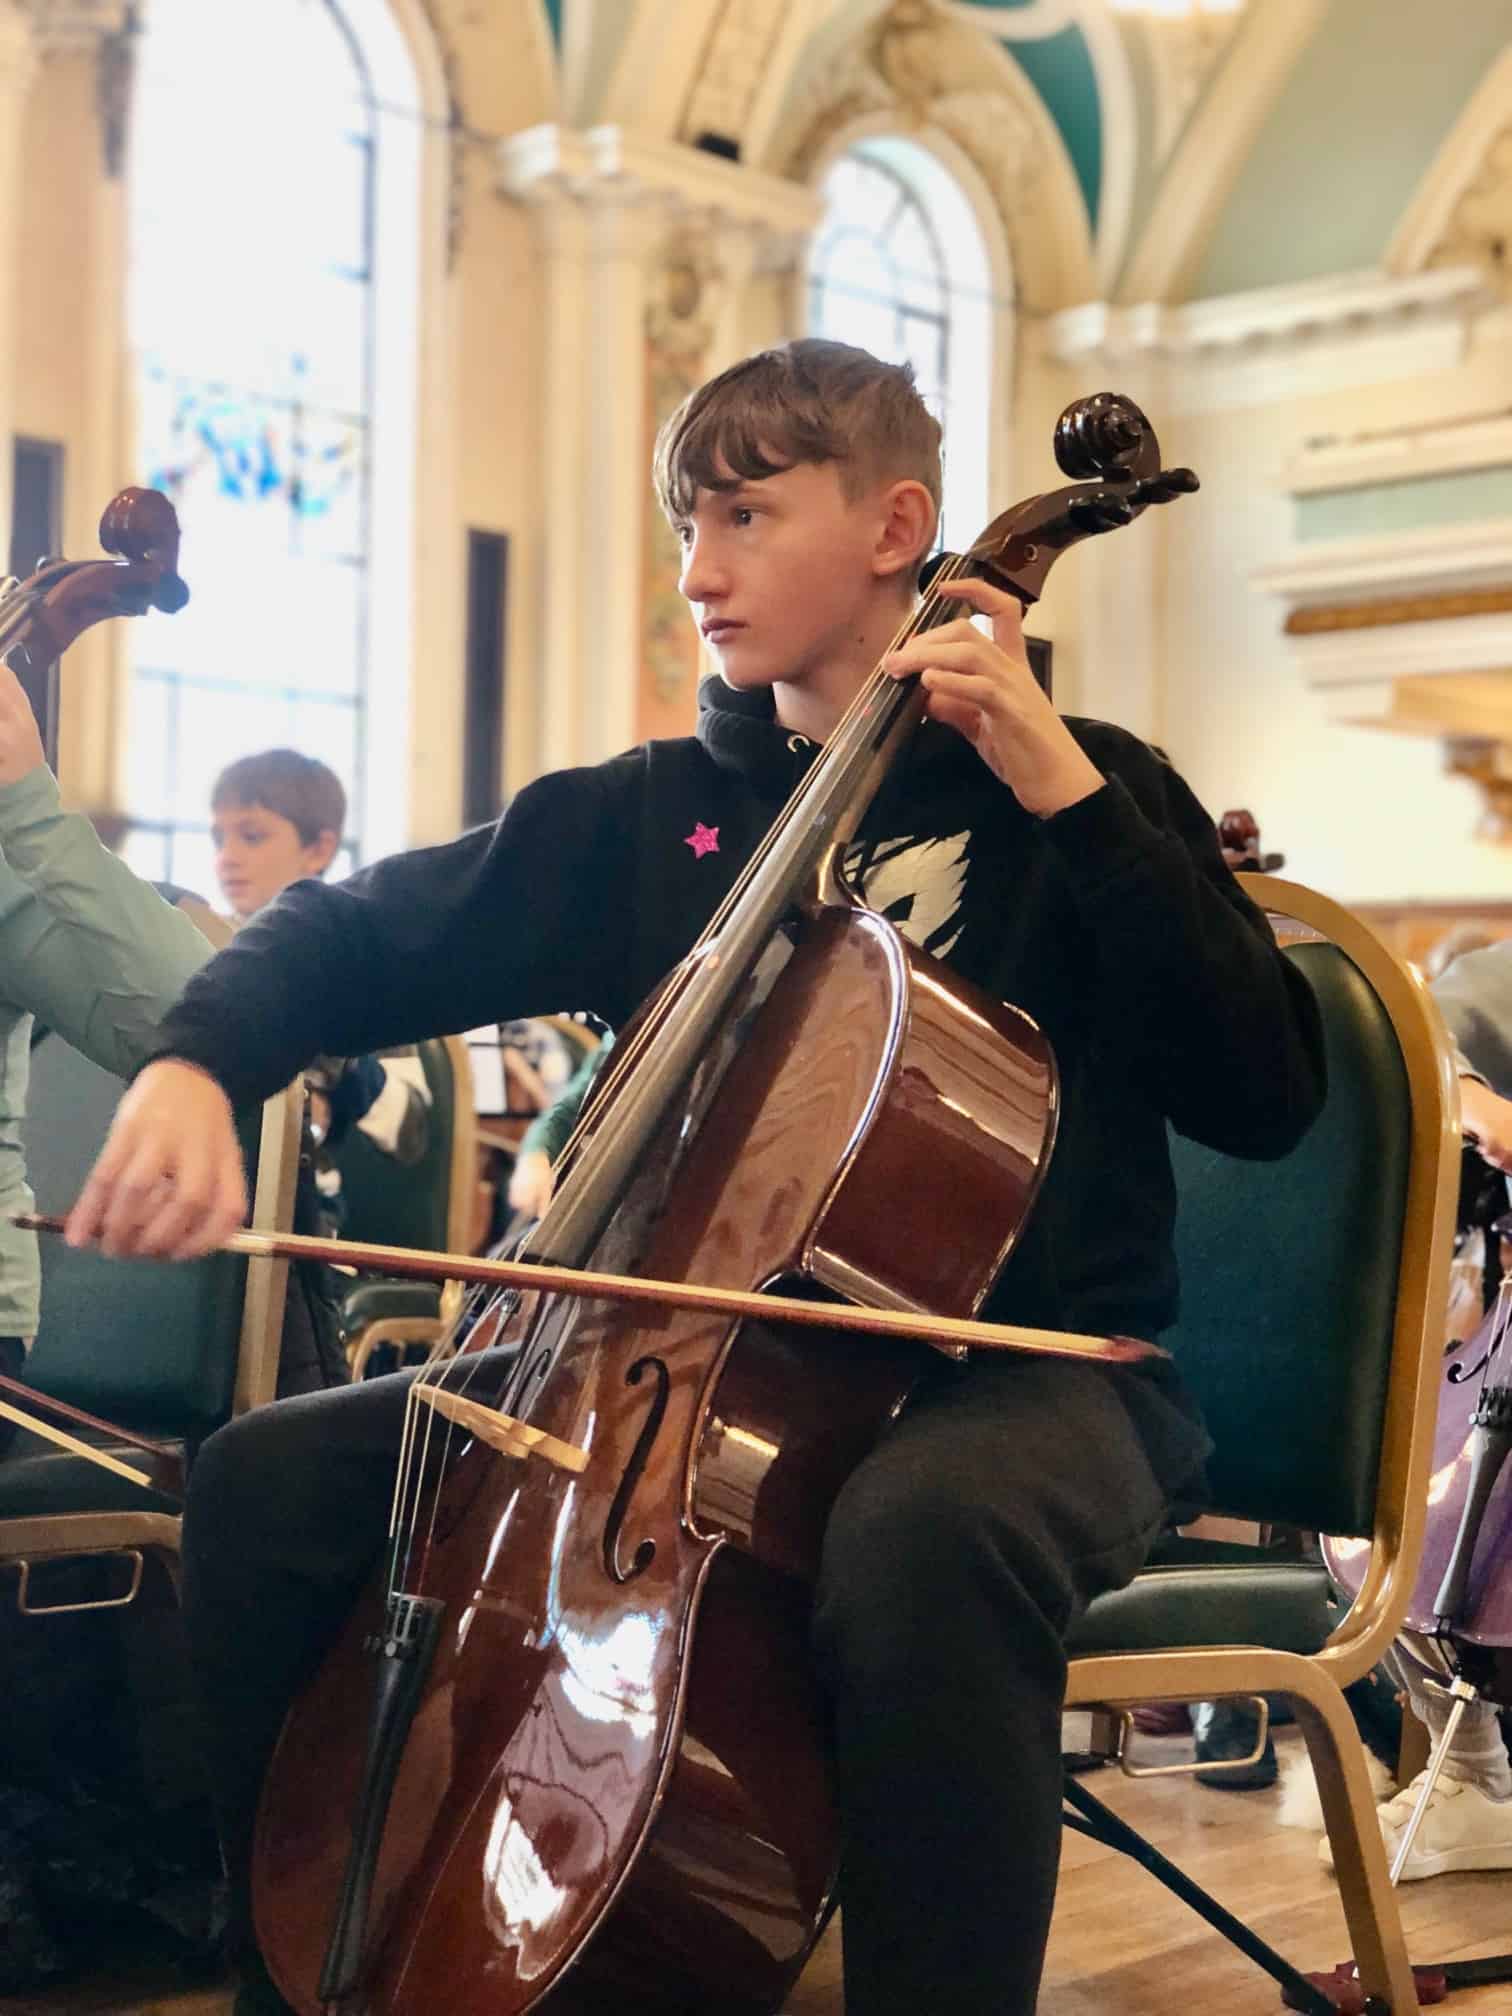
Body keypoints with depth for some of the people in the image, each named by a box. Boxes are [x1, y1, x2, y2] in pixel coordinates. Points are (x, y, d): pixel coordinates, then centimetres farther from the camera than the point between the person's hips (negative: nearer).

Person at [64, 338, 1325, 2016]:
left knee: (925, 1530, -41)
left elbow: (1264, 1096, -12)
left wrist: (1063, 790, -17)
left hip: (1024, 1361, -4)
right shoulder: (652, 814, 10)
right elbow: (358, 936, 10)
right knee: (272, 1483, -10)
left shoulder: (1070, 794, 0)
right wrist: (197, 1062, -12)